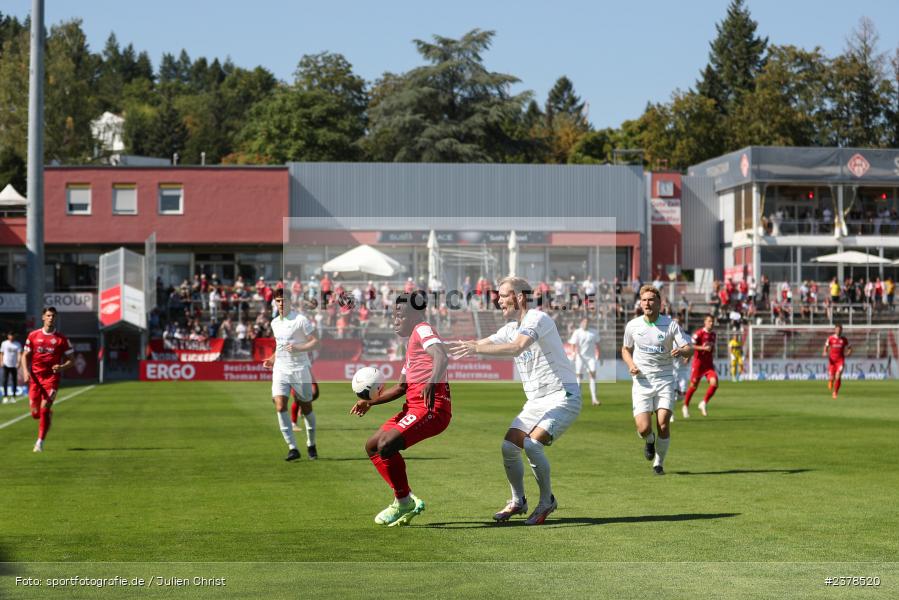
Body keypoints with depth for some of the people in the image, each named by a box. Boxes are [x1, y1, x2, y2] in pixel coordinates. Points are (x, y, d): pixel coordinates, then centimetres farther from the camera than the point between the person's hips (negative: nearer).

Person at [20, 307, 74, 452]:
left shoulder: (62, 339, 2)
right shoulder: (33, 336, 7)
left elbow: (71, 361, 5)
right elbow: (25, 356, 13)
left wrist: (61, 367, -15)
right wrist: (26, 372, -4)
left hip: (52, 378, -2)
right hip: (35, 377, 2)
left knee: (44, 410, -14)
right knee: (35, 414, 1)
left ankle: (40, 442, -5)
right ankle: (48, 413, 38)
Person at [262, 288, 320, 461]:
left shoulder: (300, 320, -7)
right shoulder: (275, 323, 13)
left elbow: (315, 342, -9)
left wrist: (299, 348, -23)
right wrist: (272, 359, 14)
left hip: (300, 369, -4)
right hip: (280, 369, 4)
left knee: (307, 407, 6)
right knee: (280, 407, -14)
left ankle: (311, 445, 27)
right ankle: (292, 448, -13)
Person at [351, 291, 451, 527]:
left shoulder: (423, 330, -4)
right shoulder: (413, 340, 26)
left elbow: (441, 357, -26)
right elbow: (401, 387, 32)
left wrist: (432, 382, -43)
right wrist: (371, 401, 23)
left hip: (432, 405, -11)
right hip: (413, 406, 11)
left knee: (386, 445, -24)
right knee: (372, 447, 10)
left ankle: (404, 502, -8)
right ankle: (405, 500, 11)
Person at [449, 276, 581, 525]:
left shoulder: (538, 319, -16)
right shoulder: (511, 328, 12)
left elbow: (516, 348, -32)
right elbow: (483, 344, 14)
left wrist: (475, 348, -38)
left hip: (563, 397, -8)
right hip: (535, 401, 8)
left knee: (532, 444, -24)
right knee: (508, 447, -3)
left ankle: (547, 501, -4)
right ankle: (518, 502, 16)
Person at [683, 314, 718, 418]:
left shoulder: (714, 335, 10)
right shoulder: (699, 333, -11)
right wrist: (703, 348, -23)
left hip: (709, 364, 5)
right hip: (698, 363, -5)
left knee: (714, 383, -16)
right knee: (693, 386, 5)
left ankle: (704, 403, 2)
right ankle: (686, 406, 26)